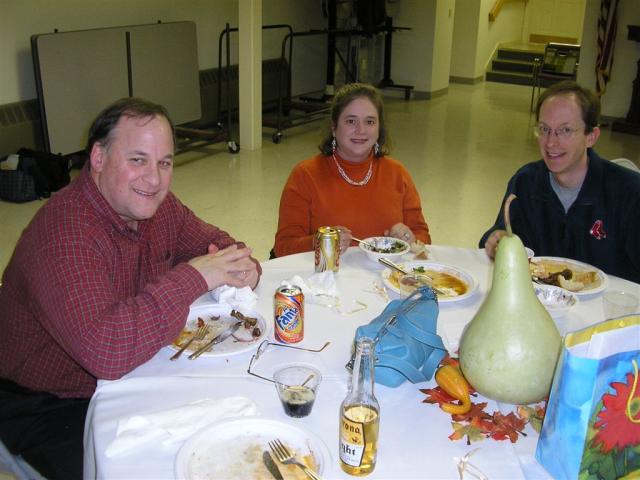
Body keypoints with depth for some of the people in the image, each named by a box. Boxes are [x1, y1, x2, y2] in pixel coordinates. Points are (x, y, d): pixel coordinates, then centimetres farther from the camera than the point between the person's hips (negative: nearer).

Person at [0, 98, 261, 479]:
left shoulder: (153, 204, -5)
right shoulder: (65, 233, -31)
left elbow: (215, 242, 8)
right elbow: (105, 350, -42)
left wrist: (243, 268, -16)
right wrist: (192, 278, -36)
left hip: (131, 374, 7)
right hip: (48, 410, -7)